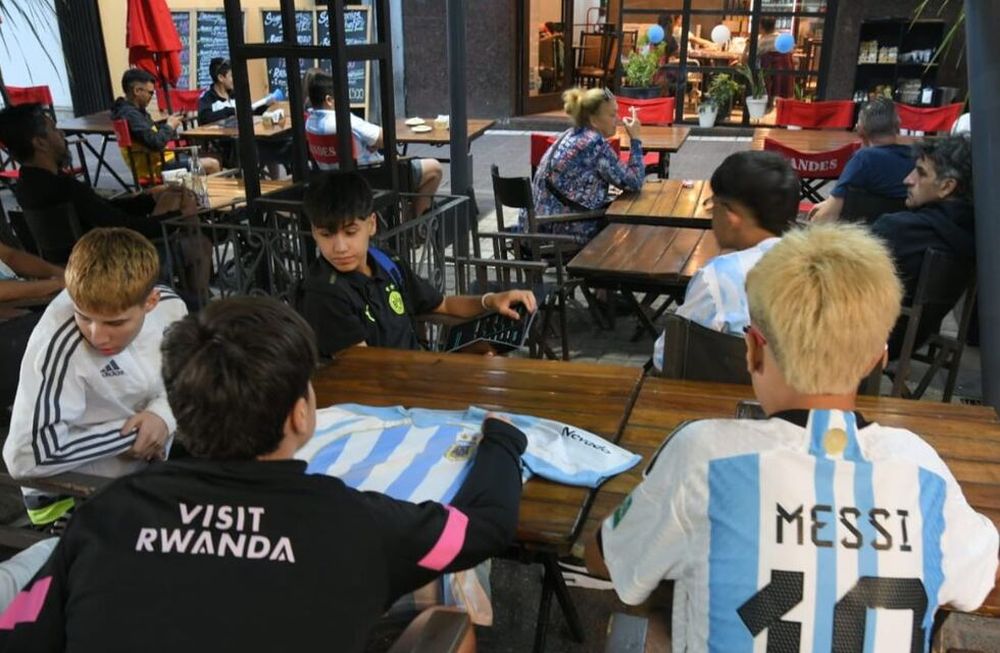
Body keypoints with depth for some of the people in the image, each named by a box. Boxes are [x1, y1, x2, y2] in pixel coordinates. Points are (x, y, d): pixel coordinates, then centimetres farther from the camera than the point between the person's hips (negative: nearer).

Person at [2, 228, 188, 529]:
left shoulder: (169, 306, -12)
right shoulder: (60, 344, -30)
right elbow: (27, 456, -30)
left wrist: (164, 413, -16)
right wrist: (131, 434, -22)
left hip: (152, 466, 6)